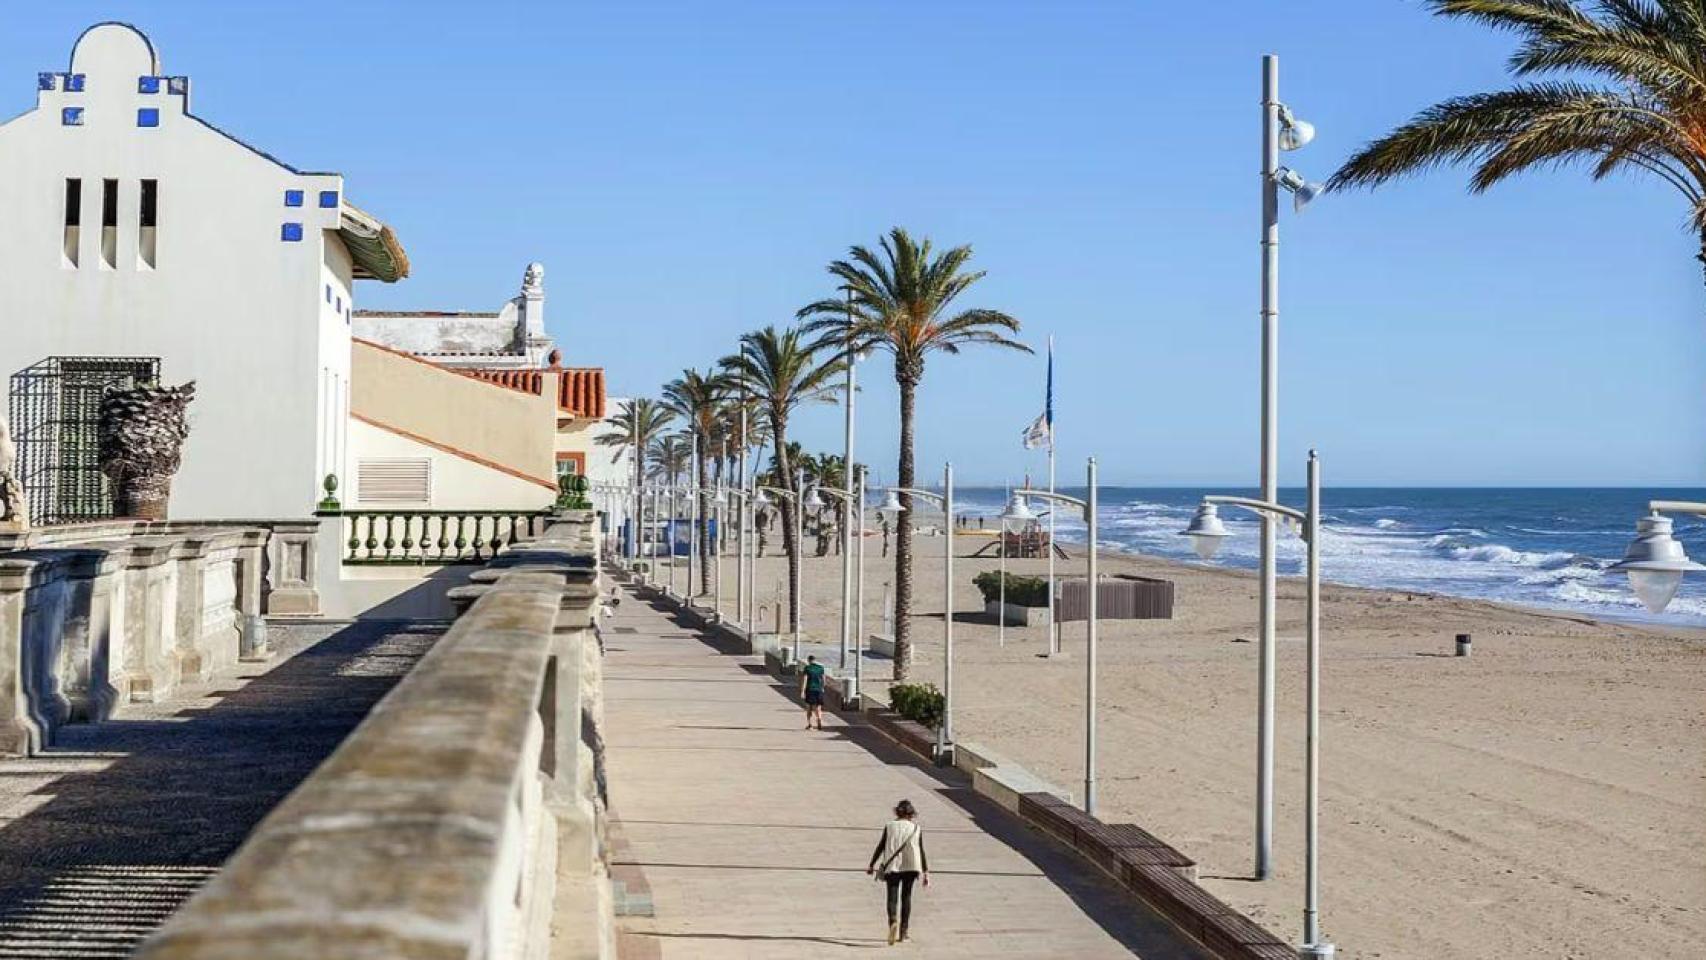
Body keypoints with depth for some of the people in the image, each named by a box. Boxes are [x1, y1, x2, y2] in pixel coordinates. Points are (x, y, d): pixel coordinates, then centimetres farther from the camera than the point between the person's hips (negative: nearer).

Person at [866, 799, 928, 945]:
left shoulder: (890, 826, 2)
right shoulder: (916, 829, 4)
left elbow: (880, 847, 2)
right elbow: (922, 852, 4)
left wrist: (871, 865, 9)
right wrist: (926, 872, 8)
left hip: (892, 867, -1)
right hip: (911, 867, 2)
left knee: (892, 897, -4)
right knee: (906, 896, 15)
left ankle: (893, 921, -33)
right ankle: (903, 931, 17)